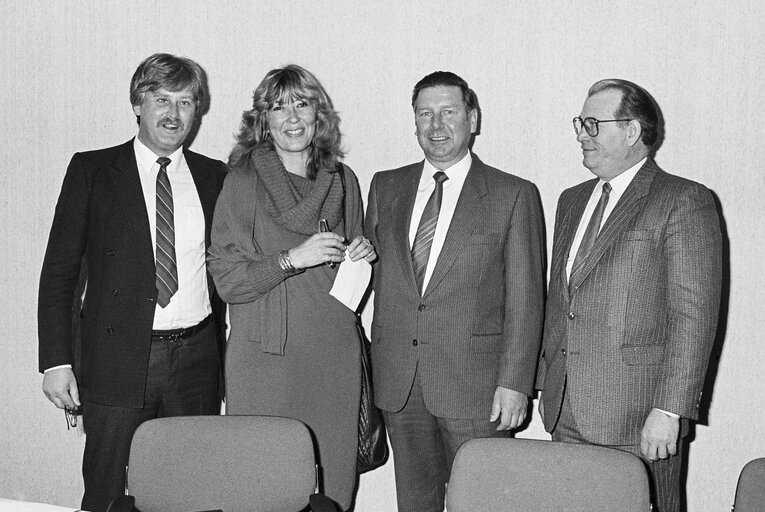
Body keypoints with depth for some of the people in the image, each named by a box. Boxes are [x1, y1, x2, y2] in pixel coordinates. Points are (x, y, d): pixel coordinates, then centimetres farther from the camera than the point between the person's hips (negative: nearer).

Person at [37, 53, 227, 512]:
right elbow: (59, 270, 0)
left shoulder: (216, 177, 9)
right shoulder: (92, 170, 2)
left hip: (196, 363, 2)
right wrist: (57, 360, -7)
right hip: (117, 362, -2)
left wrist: (226, 358, 6)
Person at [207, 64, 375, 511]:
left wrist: (362, 256, 2)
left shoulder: (342, 180, 10)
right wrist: (292, 259, -16)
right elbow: (227, 280, -6)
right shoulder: (244, 181, -3)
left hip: (335, 353, 4)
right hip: (267, 355, -3)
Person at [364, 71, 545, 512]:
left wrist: (514, 382, -11)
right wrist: (371, 363, 6)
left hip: (474, 383, -3)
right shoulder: (386, 187, 11)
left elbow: (525, 299, -4)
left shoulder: (514, 195, -1)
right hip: (397, 381, 4)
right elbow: (371, 272, 14)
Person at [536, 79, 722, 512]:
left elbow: (695, 315, -13)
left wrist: (670, 410, -18)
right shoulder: (572, 201, 17)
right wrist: (547, 381, 14)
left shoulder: (685, 201, -7)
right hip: (566, 414, 6)